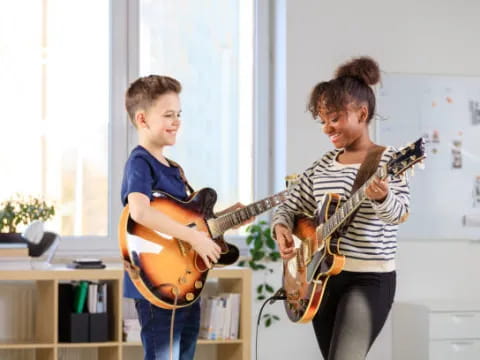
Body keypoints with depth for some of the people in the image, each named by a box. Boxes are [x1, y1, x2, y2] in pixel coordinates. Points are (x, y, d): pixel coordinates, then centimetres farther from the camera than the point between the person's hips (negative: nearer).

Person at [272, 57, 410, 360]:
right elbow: (290, 207, 18)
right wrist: (282, 229, -5)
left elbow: (399, 213, -22)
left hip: (369, 279, -7)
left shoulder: (388, 159, -8)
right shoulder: (322, 166, 11)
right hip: (321, 278, 7)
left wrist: (382, 198, -45)